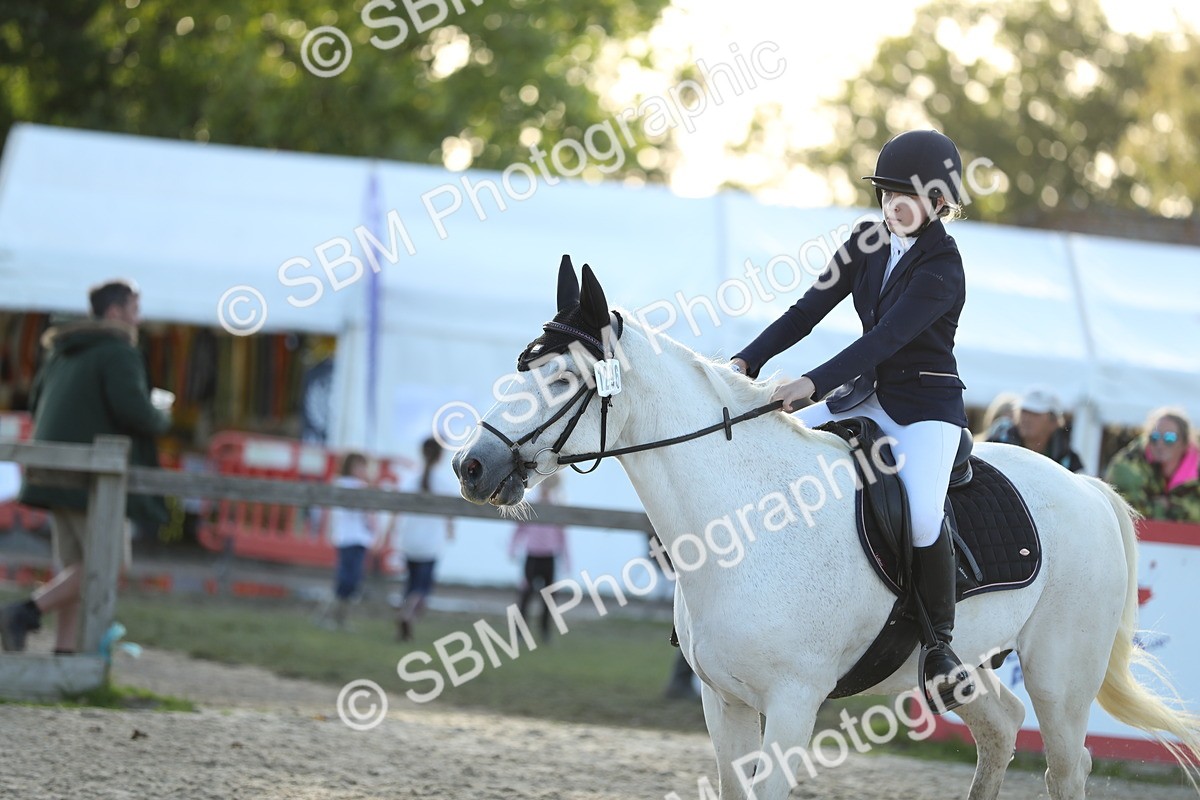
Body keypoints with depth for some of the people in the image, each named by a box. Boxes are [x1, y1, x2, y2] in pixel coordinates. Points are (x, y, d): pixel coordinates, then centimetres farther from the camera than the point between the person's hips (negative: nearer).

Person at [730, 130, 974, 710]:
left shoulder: (942, 268, -17)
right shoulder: (868, 243, 5)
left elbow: (884, 339, -27)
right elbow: (810, 309, 2)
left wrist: (814, 383, -37)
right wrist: (747, 362, -10)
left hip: (928, 406, -7)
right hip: (869, 397, 8)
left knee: (921, 514, -31)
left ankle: (938, 642, -11)